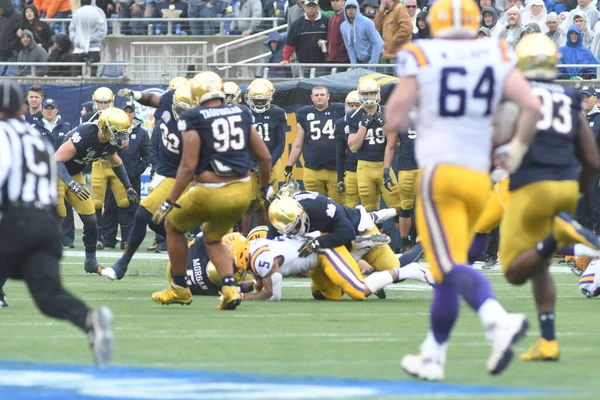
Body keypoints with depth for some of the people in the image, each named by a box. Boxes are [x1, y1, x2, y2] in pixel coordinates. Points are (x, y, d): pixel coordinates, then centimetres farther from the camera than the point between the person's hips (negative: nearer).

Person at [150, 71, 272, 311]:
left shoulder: (193, 120, -8)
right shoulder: (241, 114, 8)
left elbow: (188, 167, -14)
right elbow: (264, 157, 11)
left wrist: (170, 202, -8)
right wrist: (264, 188, 27)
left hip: (212, 192, -5)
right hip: (242, 191, 5)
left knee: (174, 226, 22)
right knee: (213, 238, 28)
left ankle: (180, 288, 28)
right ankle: (230, 288, 6)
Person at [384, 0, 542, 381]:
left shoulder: (420, 57, -3)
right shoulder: (497, 56, 5)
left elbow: (395, 117, -5)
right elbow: (532, 107, -2)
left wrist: (391, 144, 17)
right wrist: (517, 148, 14)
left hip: (438, 172, -4)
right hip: (479, 175, 4)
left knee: (451, 267, -11)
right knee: (448, 269, 16)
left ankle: (499, 320, -37)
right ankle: (432, 356, 21)